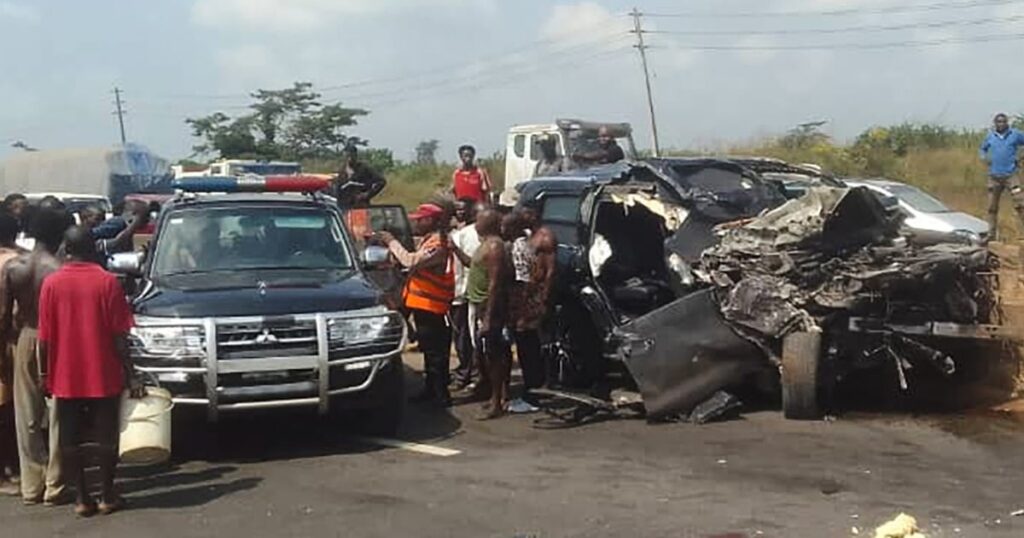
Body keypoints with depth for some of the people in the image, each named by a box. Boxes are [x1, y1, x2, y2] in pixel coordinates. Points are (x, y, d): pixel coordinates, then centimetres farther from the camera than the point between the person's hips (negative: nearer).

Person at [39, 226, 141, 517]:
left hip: (66, 376, 2)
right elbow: (119, 335, -9)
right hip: (104, 375, -1)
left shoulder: (51, 283, -2)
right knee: (106, 437, 9)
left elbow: (45, 338, -1)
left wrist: (46, 373, 10)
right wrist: (130, 375, -4)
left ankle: (81, 498, 13)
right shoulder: (107, 281, -7)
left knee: (71, 440, 9)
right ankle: (107, 496, 14)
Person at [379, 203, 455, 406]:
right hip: (424, 304, 11)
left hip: (430, 306, -11)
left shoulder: (437, 243, -18)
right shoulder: (431, 240, 16)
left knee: (435, 351, -7)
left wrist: (392, 242, -20)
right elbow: (416, 264, 16)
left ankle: (441, 395, -3)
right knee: (430, 350, 17)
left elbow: (411, 261, -29)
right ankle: (430, 390, 27)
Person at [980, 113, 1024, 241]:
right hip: (994, 177, 3)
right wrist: (984, 157, 3)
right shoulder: (990, 137, 9)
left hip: (1011, 175, -3)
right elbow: (983, 149, 24)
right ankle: (992, 234, 19)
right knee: (992, 207, 9)